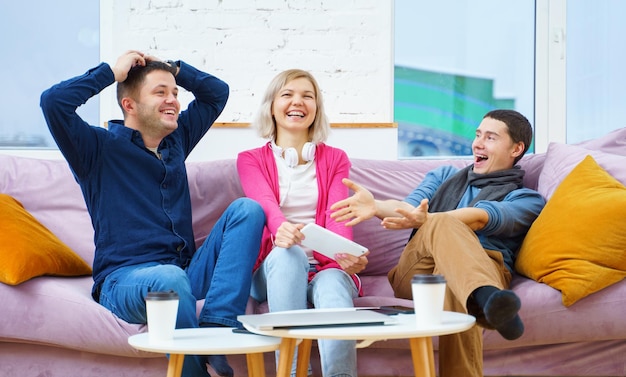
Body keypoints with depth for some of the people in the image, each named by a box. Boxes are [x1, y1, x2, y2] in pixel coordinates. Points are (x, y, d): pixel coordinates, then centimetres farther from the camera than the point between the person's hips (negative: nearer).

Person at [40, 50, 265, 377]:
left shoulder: (176, 139, 20)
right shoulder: (100, 148, 2)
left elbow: (218, 93, 30)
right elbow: (53, 101, -14)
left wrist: (173, 68, 15)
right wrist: (112, 72, -4)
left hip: (187, 273, 6)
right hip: (124, 278, -6)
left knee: (247, 208, -14)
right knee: (170, 278, -41)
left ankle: (216, 325, -32)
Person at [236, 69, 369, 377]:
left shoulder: (335, 159, 17)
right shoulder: (251, 160, 13)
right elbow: (265, 204, -10)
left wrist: (346, 254, -25)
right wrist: (281, 229, -36)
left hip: (325, 264, 1)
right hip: (275, 267, -1)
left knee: (332, 287, -35)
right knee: (288, 252, -37)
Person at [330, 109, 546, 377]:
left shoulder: (526, 199, 20)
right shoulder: (444, 176, 34)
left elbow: (482, 217, -4)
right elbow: (408, 207, 12)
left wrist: (427, 220, -24)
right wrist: (377, 206, -14)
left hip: (483, 265, -1)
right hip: (417, 272, 2)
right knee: (443, 224, -36)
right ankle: (488, 298, -65)